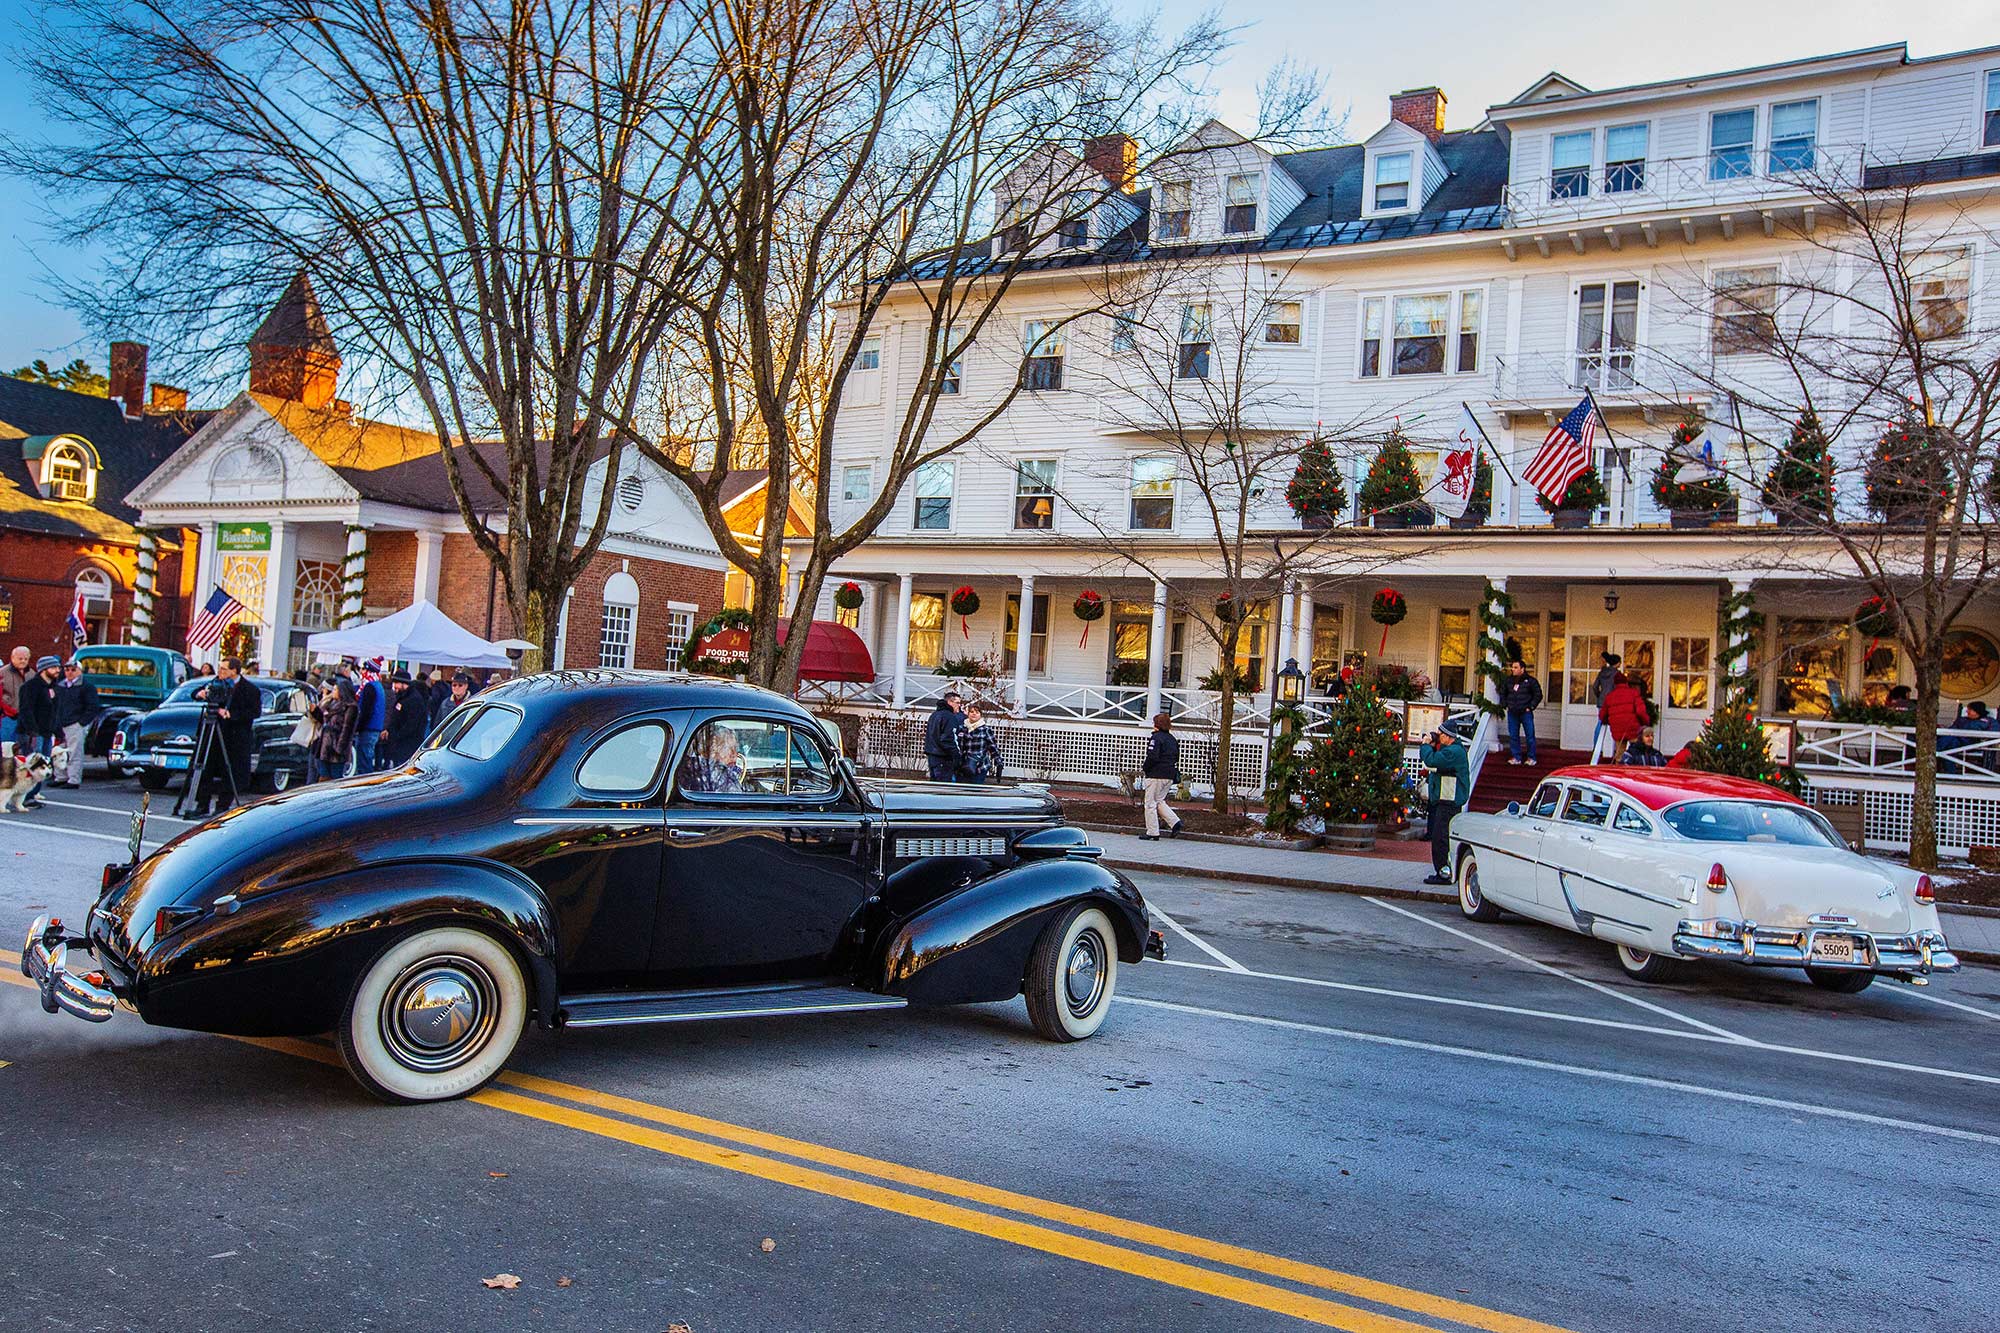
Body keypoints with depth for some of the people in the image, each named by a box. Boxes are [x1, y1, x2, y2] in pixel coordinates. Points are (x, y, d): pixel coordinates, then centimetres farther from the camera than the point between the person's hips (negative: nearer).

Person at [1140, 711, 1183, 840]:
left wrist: (1144, 769, -7)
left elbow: (1152, 757, -21)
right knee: (1159, 801, 20)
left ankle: (1152, 833, 3)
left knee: (1150, 803, 2)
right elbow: (1176, 758, 15)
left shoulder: (1156, 738, -13)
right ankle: (1175, 823, 4)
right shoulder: (1173, 739, 12)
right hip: (1170, 776, 8)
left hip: (1156, 775, -8)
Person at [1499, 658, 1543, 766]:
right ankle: (1516, 757, 13)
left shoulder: (1530, 681, -4)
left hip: (1526, 713, -4)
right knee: (1513, 736, 5)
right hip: (1512, 713, 4)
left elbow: (1538, 695, 0)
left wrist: (1531, 707, -5)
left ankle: (1531, 758, 8)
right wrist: (1505, 705, 11)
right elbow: (1502, 693, 22)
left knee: (1530, 735, 0)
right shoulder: (1508, 681, 8)